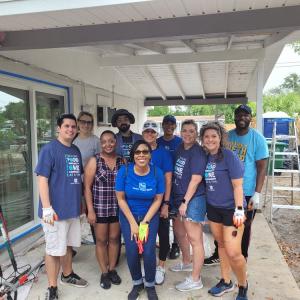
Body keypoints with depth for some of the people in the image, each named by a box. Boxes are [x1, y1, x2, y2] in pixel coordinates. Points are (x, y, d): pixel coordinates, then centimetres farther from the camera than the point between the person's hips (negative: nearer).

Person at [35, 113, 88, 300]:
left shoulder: (76, 151, 9)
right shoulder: (49, 149, -12)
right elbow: (42, 179, -16)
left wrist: (80, 202, 19)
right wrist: (47, 208, -21)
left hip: (73, 208, 7)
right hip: (56, 209, -7)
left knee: (68, 245, 21)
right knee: (54, 249, 5)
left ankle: (68, 275, 41)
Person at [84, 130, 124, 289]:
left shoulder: (122, 161, 1)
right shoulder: (94, 161, -7)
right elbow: (87, 187, -8)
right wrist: (90, 210, -12)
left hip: (118, 207, 3)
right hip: (99, 208, -2)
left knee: (114, 239, 14)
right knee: (101, 240, 10)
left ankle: (112, 269, 33)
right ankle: (104, 273, 27)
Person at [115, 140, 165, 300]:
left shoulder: (157, 173, -15)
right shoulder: (124, 171, -16)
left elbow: (158, 200, -8)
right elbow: (120, 199, -10)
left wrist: (144, 223, -12)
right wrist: (133, 223, -11)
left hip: (150, 216, 0)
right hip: (128, 215, 0)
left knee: (149, 251, -9)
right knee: (132, 252, -4)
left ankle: (150, 285, 19)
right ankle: (137, 283, 25)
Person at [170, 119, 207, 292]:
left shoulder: (198, 152, -15)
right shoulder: (180, 148, 9)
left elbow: (196, 179, -19)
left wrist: (185, 201, -17)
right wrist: (179, 199, 13)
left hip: (193, 199, -9)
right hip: (179, 197, 9)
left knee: (194, 239, 0)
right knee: (179, 232, 23)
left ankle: (195, 280, 13)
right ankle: (187, 263, 44)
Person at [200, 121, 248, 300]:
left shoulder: (229, 156, -13)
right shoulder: (205, 157, 4)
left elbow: (238, 185, -15)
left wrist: (239, 210, -19)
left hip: (231, 209, -6)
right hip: (213, 208, 6)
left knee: (233, 252, -6)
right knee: (221, 245, 16)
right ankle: (226, 282, 34)